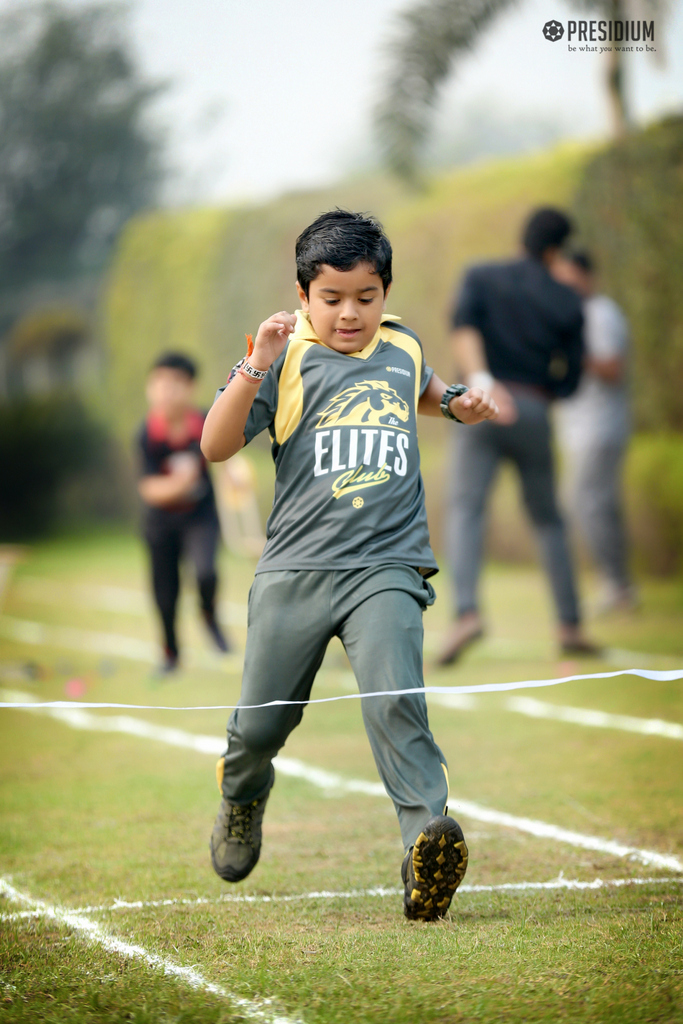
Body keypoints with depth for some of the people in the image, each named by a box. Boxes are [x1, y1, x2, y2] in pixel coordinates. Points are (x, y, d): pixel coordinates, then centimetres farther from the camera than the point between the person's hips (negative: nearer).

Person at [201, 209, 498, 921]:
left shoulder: (404, 350, 12)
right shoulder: (288, 359, -1)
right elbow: (215, 445, -10)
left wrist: (455, 404, 17)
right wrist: (256, 366, -21)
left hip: (386, 567, 1)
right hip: (295, 568, -1)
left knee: (394, 701, -23)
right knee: (260, 724, 8)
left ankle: (429, 835, -32)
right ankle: (242, 797, 41)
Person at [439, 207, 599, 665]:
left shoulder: (481, 277, 7)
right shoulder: (568, 302, 7)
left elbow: (464, 324, -14)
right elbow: (569, 381, 7)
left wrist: (480, 380, -25)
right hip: (535, 413, 1)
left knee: (465, 510, -9)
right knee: (548, 519, 17)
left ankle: (467, 612, -32)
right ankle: (570, 624, 15)